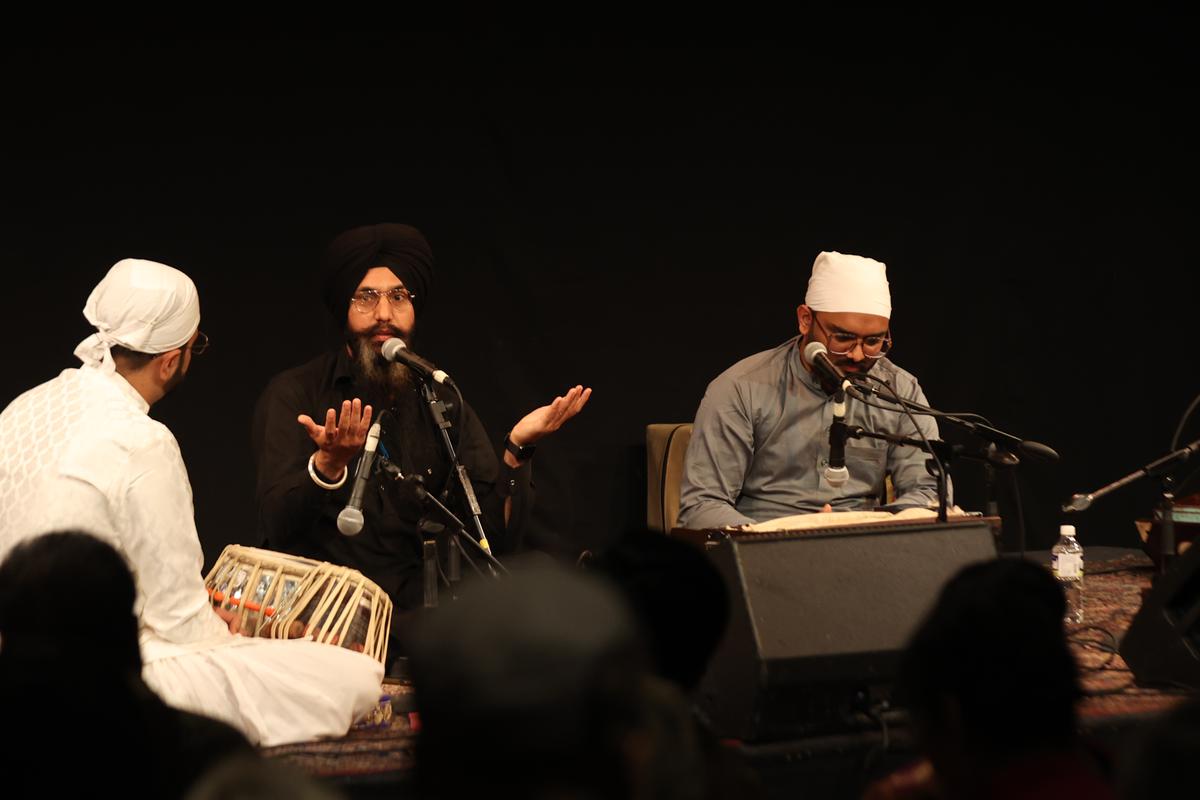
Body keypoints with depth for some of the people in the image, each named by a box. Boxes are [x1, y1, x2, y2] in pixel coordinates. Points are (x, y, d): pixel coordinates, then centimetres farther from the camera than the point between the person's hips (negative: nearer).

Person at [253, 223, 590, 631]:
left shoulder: (442, 403, 11)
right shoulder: (292, 395, 2)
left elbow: (496, 538, 3)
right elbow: (278, 529, -12)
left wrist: (516, 448, -13)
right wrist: (328, 463, -31)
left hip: (417, 610, 3)